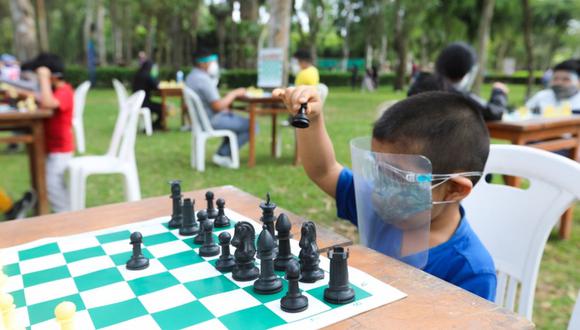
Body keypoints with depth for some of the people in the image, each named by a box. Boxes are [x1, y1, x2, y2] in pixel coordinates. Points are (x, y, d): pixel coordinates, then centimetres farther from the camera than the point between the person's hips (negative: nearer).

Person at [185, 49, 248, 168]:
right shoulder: (204, 79, -22)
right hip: (212, 121, -11)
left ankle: (222, 153, 19)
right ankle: (222, 155, -3)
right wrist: (234, 93, -12)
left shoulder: (190, 77, 10)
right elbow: (218, 106, -26)